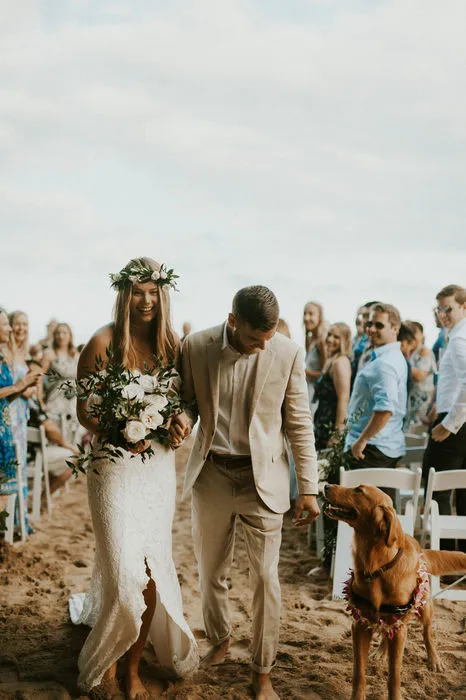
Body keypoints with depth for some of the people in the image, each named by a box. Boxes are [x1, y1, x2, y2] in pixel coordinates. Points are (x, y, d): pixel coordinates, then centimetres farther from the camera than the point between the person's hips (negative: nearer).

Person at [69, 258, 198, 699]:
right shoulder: (103, 343, -9)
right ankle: (105, 663, 21)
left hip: (158, 462, 4)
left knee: (153, 567, 6)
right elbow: (84, 411, -8)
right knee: (127, 570, -6)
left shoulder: (171, 345, 4)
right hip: (114, 464, -4)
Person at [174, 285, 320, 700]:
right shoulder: (196, 347, -8)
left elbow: (299, 424, -4)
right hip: (211, 474, 2)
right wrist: (184, 418, -18)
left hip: (263, 477, -2)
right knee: (211, 571, 16)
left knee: (265, 576, 2)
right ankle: (220, 641, 41)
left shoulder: (288, 353, -10)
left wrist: (308, 489, -4)